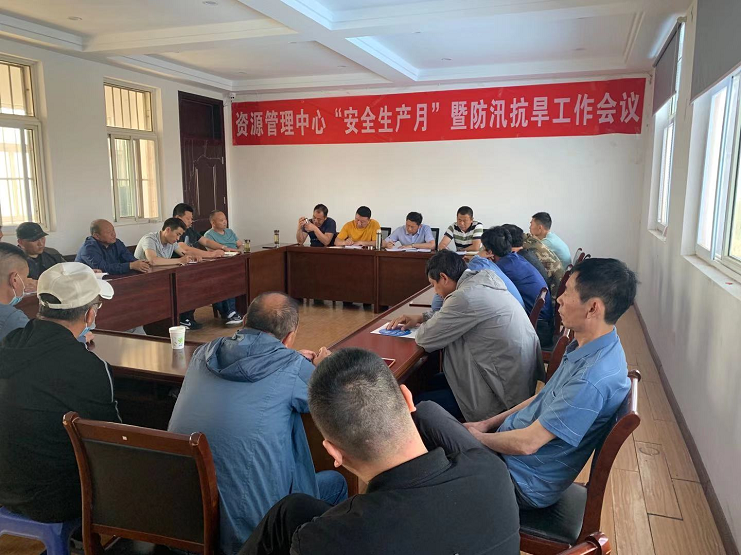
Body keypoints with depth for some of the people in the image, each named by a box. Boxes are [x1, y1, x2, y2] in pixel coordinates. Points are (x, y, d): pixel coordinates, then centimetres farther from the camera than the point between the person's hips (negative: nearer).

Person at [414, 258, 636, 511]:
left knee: (425, 412, -12)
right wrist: (488, 424, 8)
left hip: (524, 483, -9)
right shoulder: (588, 348, 0)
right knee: (428, 409, 7)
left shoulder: (593, 379, -31)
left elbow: (527, 443, -25)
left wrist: (477, 436, -8)